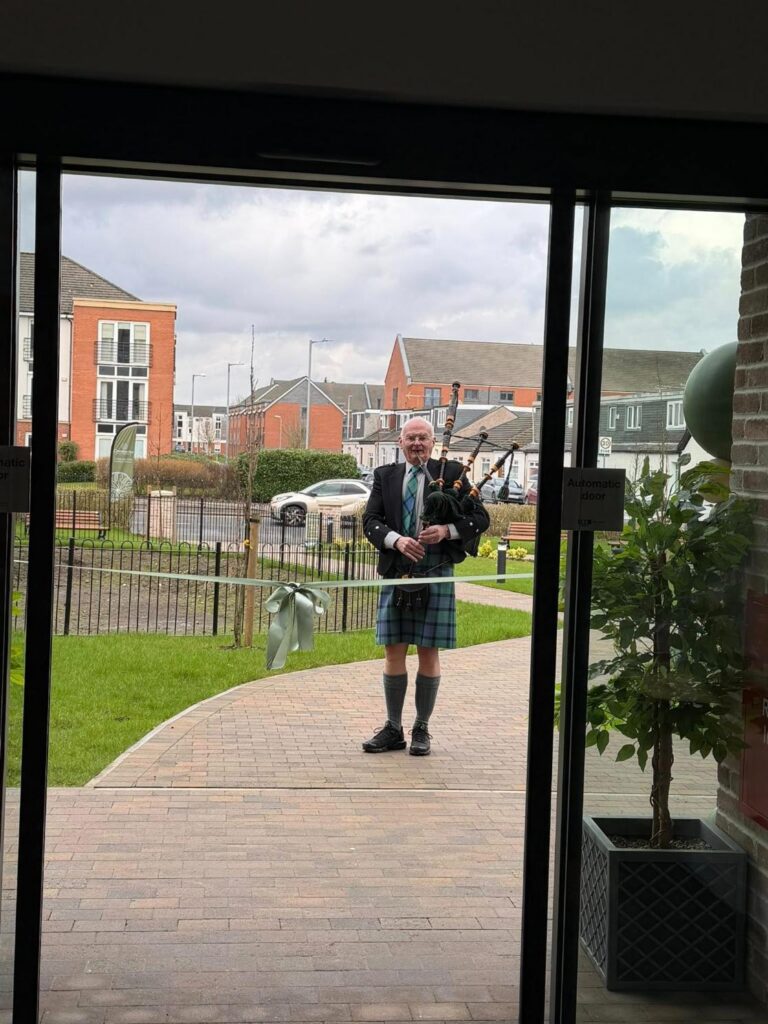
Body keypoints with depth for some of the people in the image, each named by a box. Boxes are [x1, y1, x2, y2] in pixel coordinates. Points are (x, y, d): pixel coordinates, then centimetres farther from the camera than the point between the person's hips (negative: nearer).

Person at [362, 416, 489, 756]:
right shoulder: (385, 476, 10)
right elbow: (370, 520, 2)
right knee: (394, 652, 5)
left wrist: (448, 530, -15)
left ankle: (421, 729, 14)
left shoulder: (450, 473, 3)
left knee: (428, 653, 3)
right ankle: (393, 729, 15)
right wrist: (396, 540, -17)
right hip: (396, 574, 2)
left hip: (436, 574, -2)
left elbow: (480, 518, 2)